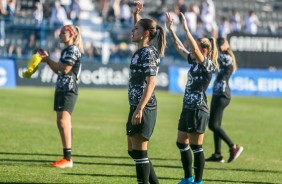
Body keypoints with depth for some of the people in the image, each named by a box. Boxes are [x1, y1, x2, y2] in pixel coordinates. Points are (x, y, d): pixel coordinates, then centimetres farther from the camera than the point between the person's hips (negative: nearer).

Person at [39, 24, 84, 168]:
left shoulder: (73, 50, -10)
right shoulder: (65, 51, 19)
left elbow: (65, 69, -18)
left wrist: (48, 60, -9)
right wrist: (47, 59, 12)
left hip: (69, 90, -10)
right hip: (61, 89, 10)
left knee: (64, 121, -16)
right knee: (61, 122, 10)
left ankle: (68, 159, -19)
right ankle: (66, 158, 15)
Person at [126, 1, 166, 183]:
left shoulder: (148, 53, -13)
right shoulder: (141, 50, 13)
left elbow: (151, 82, -21)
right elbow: (138, 31, 36)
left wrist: (139, 109, -25)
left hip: (144, 108, -10)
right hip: (137, 107, 10)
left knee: (139, 152, -6)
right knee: (133, 151, 15)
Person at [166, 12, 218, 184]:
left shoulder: (209, 65, -12)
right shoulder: (194, 62, 11)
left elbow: (195, 50, -27)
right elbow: (180, 47, 19)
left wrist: (186, 29, -28)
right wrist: (171, 29, 16)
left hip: (198, 110, -9)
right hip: (188, 108, 9)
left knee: (196, 147, -6)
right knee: (181, 143, 15)